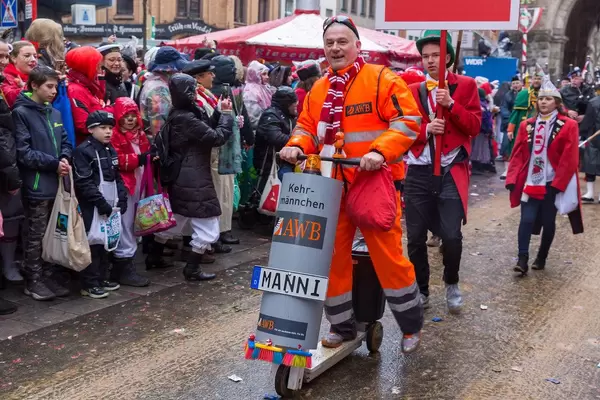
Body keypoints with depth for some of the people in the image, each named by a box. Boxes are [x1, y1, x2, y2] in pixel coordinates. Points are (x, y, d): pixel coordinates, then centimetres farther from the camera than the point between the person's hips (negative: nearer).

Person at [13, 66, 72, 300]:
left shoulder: (55, 113, 11)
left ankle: (46, 276, 24)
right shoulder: (21, 113, -9)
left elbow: (65, 142, 14)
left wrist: (64, 159, -7)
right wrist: (54, 163, -15)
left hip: (55, 183, 6)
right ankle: (33, 281, 13)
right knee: (35, 236, 3)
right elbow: (23, 152, -15)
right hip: (36, 185, -6)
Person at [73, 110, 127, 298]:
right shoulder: (83, 151, -10)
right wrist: (101, 202, -19)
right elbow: (84, 183, -17)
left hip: (110, 206, 8)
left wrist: (122, 199, 7)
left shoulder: (110, 150, 16)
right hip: (92, 207, -8)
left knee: (105, 243, 14)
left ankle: (101, 278, 25)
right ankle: (89, 284, 2)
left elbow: (117, 178, 20)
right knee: (92, 244, -5)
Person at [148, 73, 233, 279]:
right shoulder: (186, 118, -22)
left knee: (173, 221, 24)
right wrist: (226, 113, -9)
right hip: (193, 180, -10)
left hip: (181, 178, 10)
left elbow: (207, 131, 12)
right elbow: (217, 137, -20)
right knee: (207, 228, 0)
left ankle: (154, 256, 35)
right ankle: (192, 269, 7)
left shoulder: (179, 114, 8)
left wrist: (219, 112, 4)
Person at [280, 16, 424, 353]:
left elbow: (408, 120, -11)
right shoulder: (318, 90, 14)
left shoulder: (382, 79, -4)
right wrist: (297, 146, -5)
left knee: (388, 255, -3)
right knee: (331, 257, 8)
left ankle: (412, 325, 18)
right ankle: (343, 325, 25)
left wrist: (380, 150, -24)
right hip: (332, 187, 6)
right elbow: (307, 128, 18)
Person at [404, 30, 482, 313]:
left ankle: (452, 284, 19)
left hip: (451, 171, -2)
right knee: (416, 237, 4)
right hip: (418, 172, 2)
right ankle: (421, 290, 22)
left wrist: (451, 104, -14)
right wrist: (425, 129, -13)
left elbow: (475, 126, -1)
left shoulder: (465, 85, 7)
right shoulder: (413, 90, 12)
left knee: (451, 236, -9)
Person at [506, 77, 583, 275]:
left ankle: (542, 257, 24)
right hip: (530, 182, 2)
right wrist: (513, 179, -5)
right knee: (527, 219, -8)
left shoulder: (568, 126, -3)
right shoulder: (527, 125, 6)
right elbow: (518, 154, 4)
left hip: (553, 183, -2)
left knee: (548, 221, 7)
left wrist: (559, 182, -13)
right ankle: (522, 260, -6)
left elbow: (570, 159, -7)